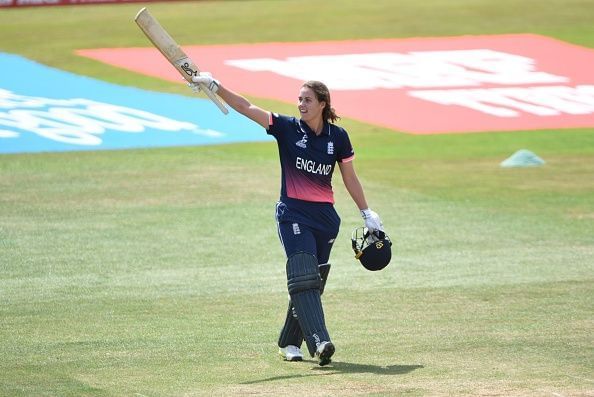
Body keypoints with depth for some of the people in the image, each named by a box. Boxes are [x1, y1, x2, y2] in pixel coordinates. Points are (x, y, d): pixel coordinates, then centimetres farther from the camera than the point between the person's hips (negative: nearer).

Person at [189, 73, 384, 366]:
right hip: (293, 214, -3)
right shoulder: (287, 128, -4)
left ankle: (289, 343, 22)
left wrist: (367, 214, 15)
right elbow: (245, 107, -12)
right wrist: (215, 87, -23)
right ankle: (318, 342, -30)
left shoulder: (337, 136, 2)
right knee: (303, 277, -18)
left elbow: (350, 178, 12)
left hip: (325, 216, 3)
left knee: (312, 283, 7)